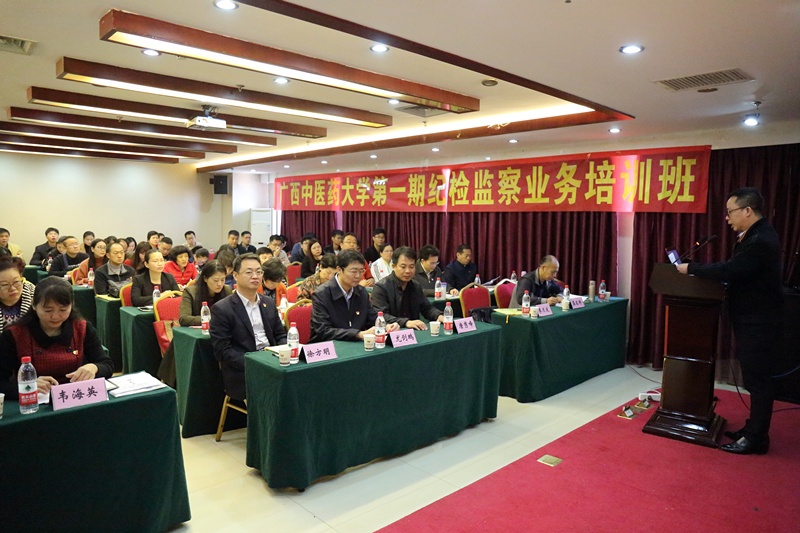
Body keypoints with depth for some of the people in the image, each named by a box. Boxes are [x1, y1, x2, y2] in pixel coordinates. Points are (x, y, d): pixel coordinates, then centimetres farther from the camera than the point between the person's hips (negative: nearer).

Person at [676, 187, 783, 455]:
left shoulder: (761, 241, -23)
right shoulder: (754, 235, 10)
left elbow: (728, 271, -27)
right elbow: (734, 269, 11)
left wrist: (691, 268, -16)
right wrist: (697, 269, -1)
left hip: (759, 323, -10)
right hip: (750, 320, 10)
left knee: (758, 380, 0)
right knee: (756, 379, 17)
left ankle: (756, 438, 11)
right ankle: (753, 430, 29)